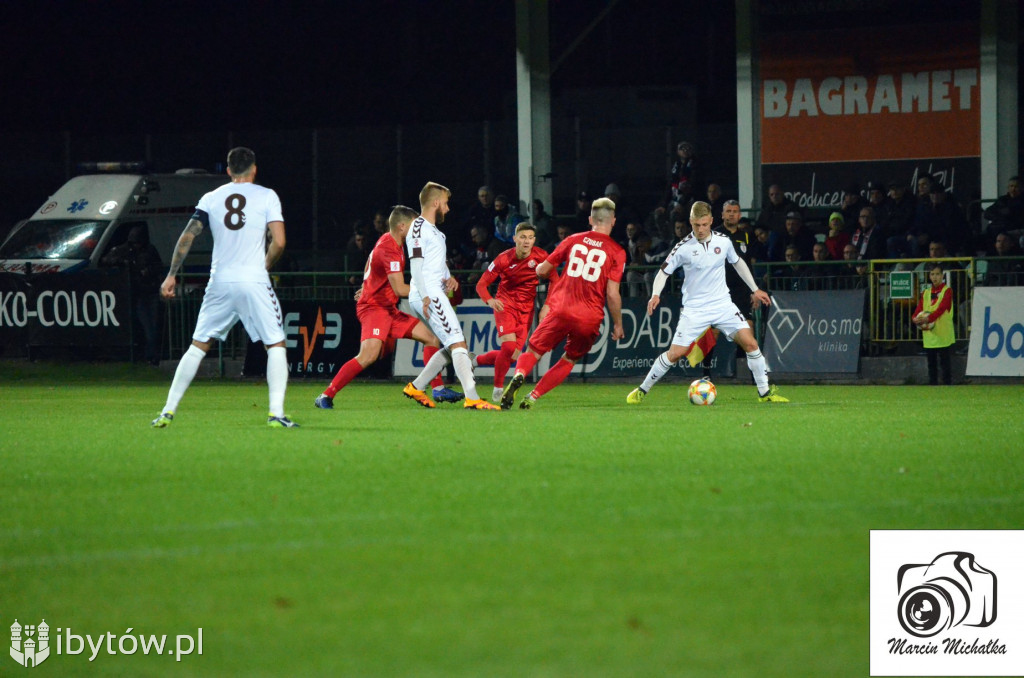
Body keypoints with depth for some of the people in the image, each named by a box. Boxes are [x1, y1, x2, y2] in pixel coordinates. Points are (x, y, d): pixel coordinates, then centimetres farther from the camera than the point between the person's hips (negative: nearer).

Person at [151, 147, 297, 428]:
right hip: (254, 281, -3)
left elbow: (187, 237, 5)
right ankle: (276, 413, -9)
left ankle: (168, 411, 10)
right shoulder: (266, 196, 2)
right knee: (276, 345, 5)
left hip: (220, 283, 3)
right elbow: (279, 242, -7)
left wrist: (171, 275, 9)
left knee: (198, 346, 12)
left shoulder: (211, 199, 10)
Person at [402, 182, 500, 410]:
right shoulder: (419, 228, -8)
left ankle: (416, 387, 18)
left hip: (434, 294, 11)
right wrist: (425, 296, -24)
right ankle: (472, 398, -25)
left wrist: (448, 278, 9)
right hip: (428, 295, -11)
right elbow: (416, 264, -16)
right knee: (458, 343, -16)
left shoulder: (433, 230, 24)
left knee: (451, 348, 13)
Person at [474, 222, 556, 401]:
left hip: (526, 309, 3)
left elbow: (555, 281, 3)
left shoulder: (541, 257, -7)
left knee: (513, 356, -3)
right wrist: (490, 300, -29)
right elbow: (481, 284, -9)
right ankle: (498, 388, -3)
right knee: (509, 347, -23)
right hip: (505, 304, -3)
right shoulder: (504, 259, -12)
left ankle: (476, 360, 24)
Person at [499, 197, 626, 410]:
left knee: (533, 352, 10)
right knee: (569, 360, 20)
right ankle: (533, 397, 6)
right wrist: (618, 325, 7)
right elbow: (612, 294, -5)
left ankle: (518, 376, -23)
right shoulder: (617, 252, 1)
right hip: (589, 319, -1)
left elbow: (542, 270, 14)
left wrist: (540, 269, 38)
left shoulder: (573, 240, 8)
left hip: (560, 311, 1)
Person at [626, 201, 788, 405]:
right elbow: (664, 271, -2)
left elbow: (738, 263, 17)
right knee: (675, 353, -8)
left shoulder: (723, 241, 0)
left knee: (750, 343, -9)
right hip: (694, 309, -3)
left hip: (722, 303, 3)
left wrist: (755, 290, 19)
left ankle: (765, 392, 3)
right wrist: (656, 294, -20)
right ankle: (641, 391, 9)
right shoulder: (684, 248, -9)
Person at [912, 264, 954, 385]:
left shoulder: (947, 291, -2)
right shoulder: (925, 293, 15)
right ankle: (933, 385, 14)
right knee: (931, 364, 9)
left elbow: (941, 308, -15)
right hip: (929, 336, 5)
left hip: (943, 334, -5)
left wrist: (928, 318, -28)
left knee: (945, 363, -5)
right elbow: (919, 309, 6)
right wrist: (916, 318, -18)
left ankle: (947, 384, -3)